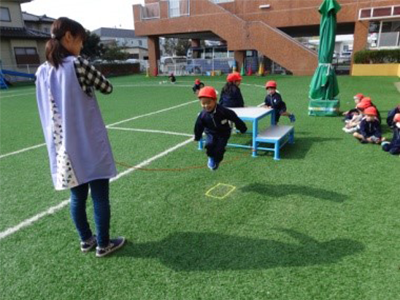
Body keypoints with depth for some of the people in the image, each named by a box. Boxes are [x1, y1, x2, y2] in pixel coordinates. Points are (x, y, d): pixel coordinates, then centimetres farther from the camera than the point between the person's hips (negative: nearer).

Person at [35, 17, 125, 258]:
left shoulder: (42, 72, 6)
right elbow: (108, 88, -2)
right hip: (90, 144, -6)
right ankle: (103, 244, 20)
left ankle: (86, 240, 32)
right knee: (100, 196, 7)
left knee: (78, 196, 17)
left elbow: (48, 108, 15)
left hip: (63, 146, 7)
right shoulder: (78, 64, -12)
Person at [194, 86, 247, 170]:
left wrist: (242, 128, -5)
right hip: (211, 133, 2)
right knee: (209, 145, -21)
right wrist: (197, 137, 8)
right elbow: (199, 127, -4)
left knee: (219, 149, -10)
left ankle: (216, 160, 24)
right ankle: (211, 157, 12)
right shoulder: (202, 115, -19)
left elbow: (234, 118, -15)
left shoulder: (223, 111, -28)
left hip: (223, 133, -2)